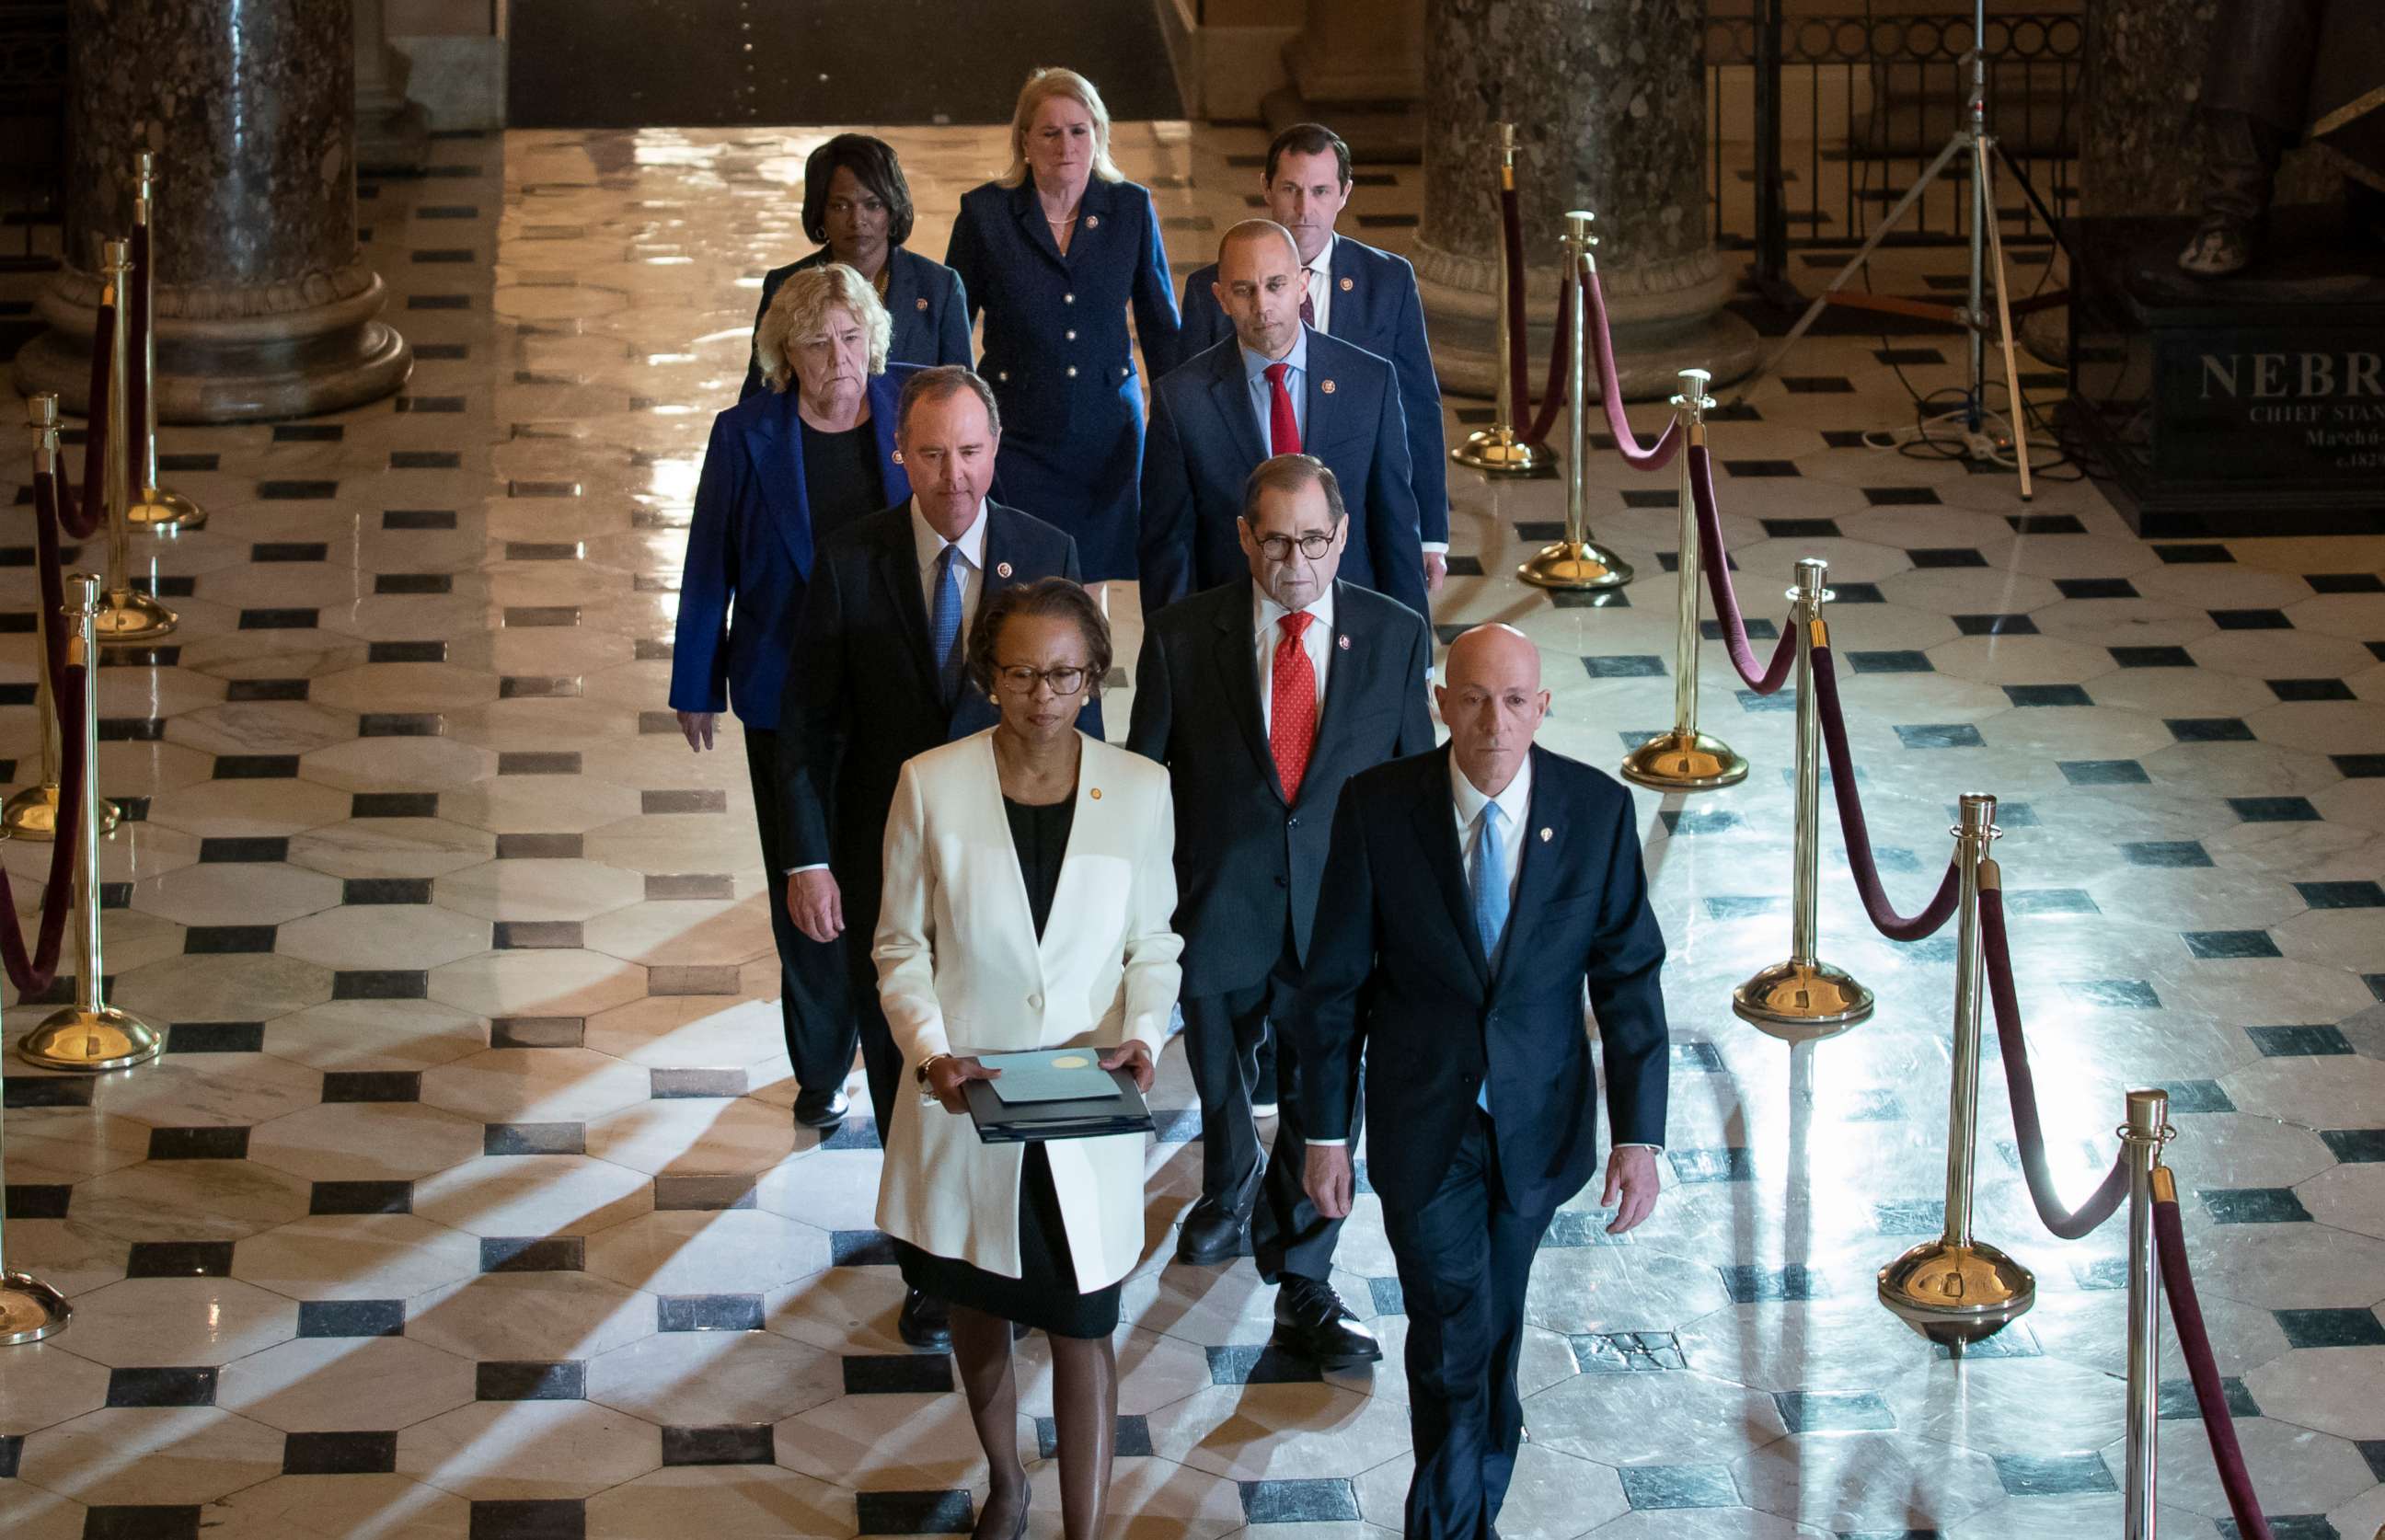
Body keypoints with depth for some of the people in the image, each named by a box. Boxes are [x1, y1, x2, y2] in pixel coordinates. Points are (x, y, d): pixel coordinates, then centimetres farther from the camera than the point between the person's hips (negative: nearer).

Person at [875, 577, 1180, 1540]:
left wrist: (1142, 1034, -16)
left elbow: (1152, 944, 3)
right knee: (978, 1312, 20)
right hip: (966, 1102, 1)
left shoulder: (1141, 791, -7)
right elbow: (903, 945, -2)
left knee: (1083, 1333, 3)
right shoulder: (931, 785, -9)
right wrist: (930, 1052, -17)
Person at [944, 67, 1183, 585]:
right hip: (1017, 436, -1)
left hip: (1107, 433, 1)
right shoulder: (985, 213, -4)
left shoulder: (1132, 209, 1)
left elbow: (1161, 327, 9)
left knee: (1095, 583, 4)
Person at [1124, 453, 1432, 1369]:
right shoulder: (1182, 637, -8)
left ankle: (1303, 1289, 16)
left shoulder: (1395, 636, -5)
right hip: (1219, 906, 0)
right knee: (1220, 1081, 20)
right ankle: (1232, 1186, 52)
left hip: (1340, 905, 0)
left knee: (1323, 1095, 2)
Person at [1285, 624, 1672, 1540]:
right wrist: (1326, 1130, -5)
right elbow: (1335, 982, -6)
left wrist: (1639, 1134, -10)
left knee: (1496, 1321, 19)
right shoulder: (1377, 807, -14)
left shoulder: (1597, 810, -10)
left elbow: (1629, 978, -6)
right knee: (1453, 1339, -6)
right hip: (1423, 1122, -2)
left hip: (1536, 1121, 2)